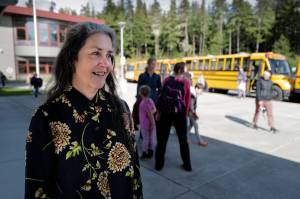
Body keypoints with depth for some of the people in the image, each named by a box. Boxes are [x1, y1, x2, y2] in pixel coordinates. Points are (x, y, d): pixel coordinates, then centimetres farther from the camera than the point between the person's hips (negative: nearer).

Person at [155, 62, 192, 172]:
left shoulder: (167, 79, 1)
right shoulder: (186, 82, 0)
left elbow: (161, 95, -1)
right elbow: (187, 101, 0)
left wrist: (158, 111, 4)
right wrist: (185, 114, 9)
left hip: (166, 112, 0)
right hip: (179, 113, 0)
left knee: (162, 138, 11)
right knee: (183, 139, 14)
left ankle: (159, 164, 18)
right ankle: (187, 165, 23)